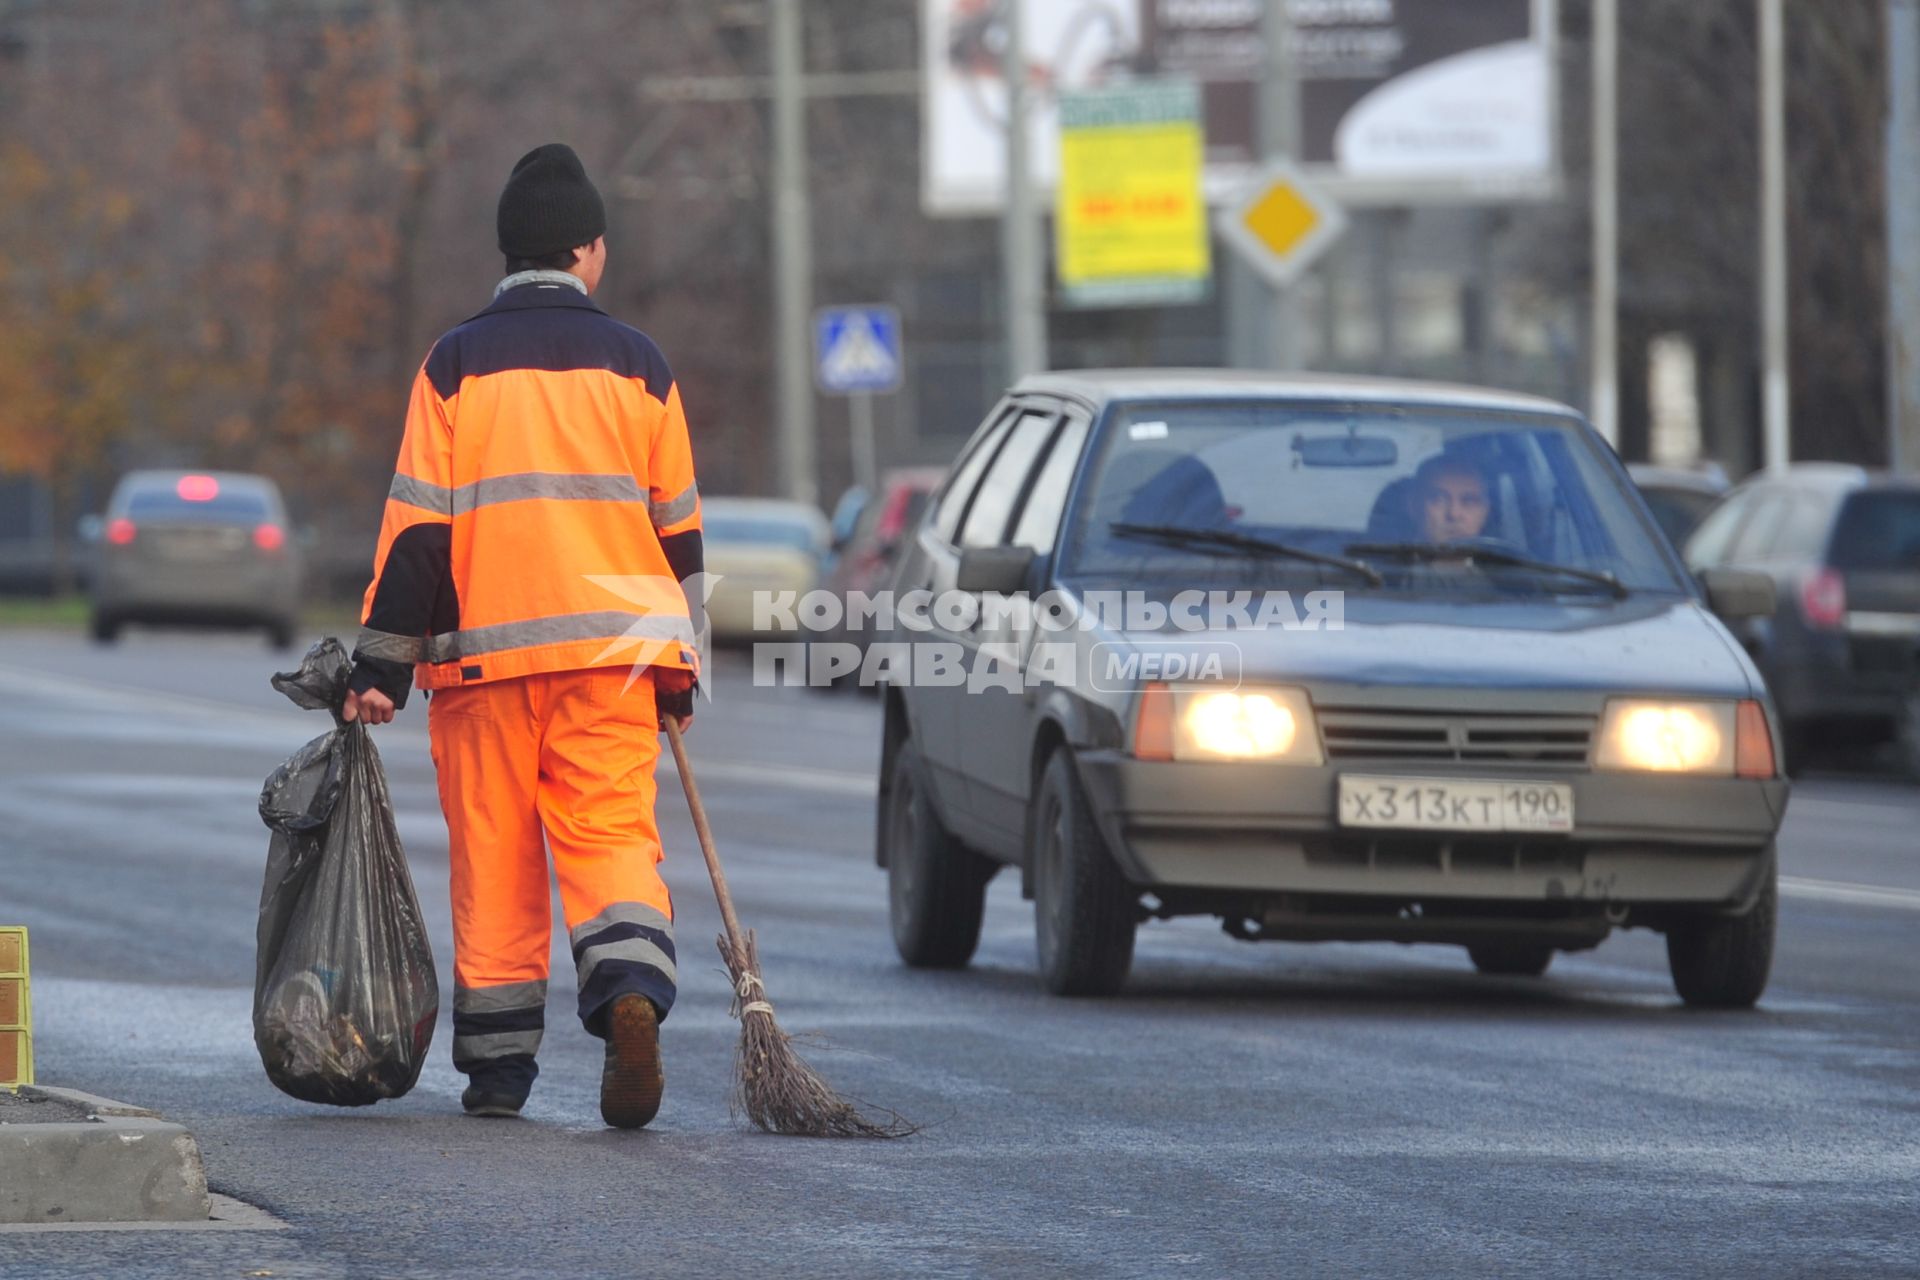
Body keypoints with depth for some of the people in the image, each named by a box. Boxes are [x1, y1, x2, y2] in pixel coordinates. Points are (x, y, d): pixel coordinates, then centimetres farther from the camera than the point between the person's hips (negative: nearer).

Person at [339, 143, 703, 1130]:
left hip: (483, 645, -1)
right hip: (613, 644, 1)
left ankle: (498, 1064, 10)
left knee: (492, 857, 6)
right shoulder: (636, 364, 6)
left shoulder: (454, 365, 1)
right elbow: (677, 528, 9)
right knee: (612, 834, 0)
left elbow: (418, 525, -3)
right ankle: (630, 988, -27)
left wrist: (382, 667, 0)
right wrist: (680, 669, 18)